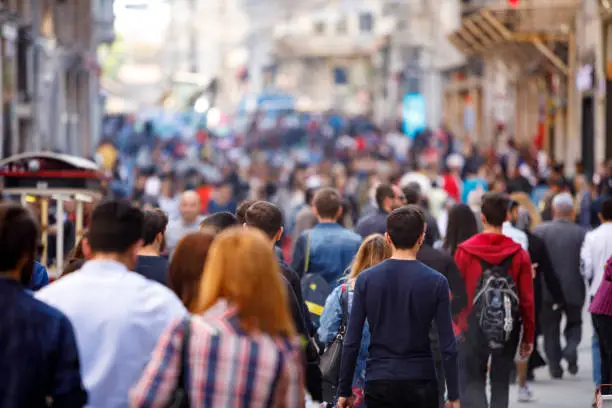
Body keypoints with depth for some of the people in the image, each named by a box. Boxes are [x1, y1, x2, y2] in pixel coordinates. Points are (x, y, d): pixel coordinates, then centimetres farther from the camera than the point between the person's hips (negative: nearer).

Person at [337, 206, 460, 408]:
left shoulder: (366, 279, -2)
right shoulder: (436, 282, -6)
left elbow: (352, 342, -2)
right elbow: (447, 345, -6)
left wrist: (344, 390, 6)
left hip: (380, 384, 1)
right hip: (420, 384, -1)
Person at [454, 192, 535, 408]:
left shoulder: (464, 251, -6)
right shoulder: (519, 254, -2)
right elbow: (527, 299, -1)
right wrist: (528, 337, 8)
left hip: (472, 327, -2)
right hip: (507, 331, 2)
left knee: (472, 382, 6)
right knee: (501, 383, 13)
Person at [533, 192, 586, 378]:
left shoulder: (540, 230, -7)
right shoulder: (581, 234, -8)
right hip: (574, 289, 0)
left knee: (550, 329, 12)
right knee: (574, 323, 18)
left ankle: (555, 365, 7)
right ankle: (571, 347, -8)